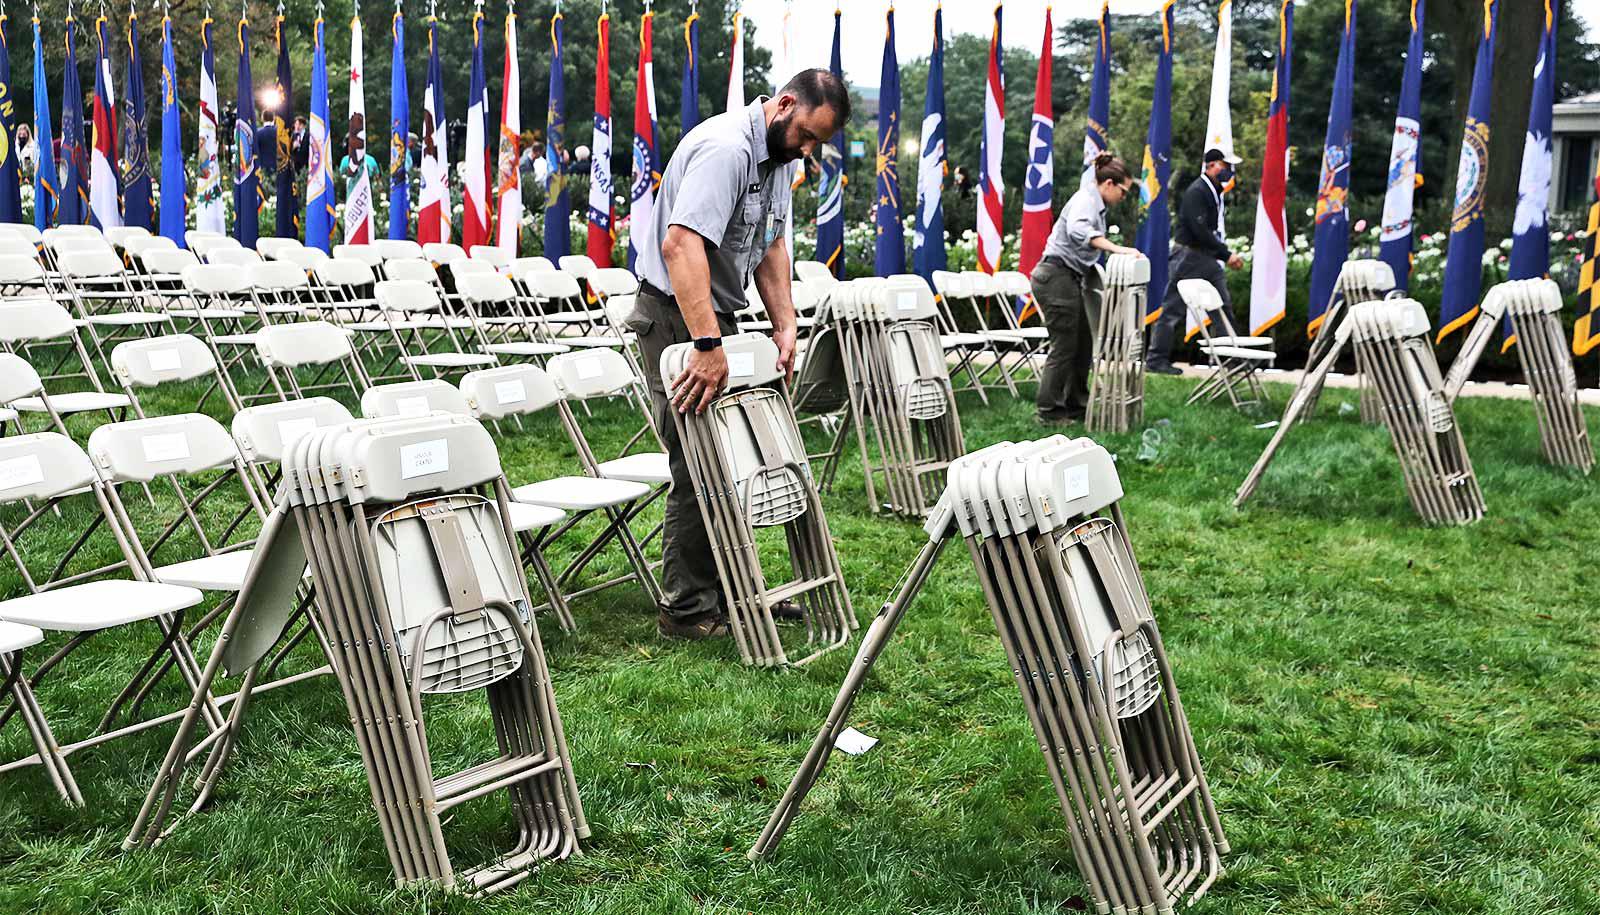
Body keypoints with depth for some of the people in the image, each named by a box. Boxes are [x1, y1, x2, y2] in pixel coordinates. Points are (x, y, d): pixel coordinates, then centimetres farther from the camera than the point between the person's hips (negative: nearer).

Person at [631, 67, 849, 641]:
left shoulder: (777, 156, 9)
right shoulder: (726, 147, -24)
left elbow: (771, 245, 15)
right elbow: (681, 243, -36)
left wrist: (784, 324, 3)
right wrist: (707, 346, -42)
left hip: (718, 316, 10)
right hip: (677, 318, -10)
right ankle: (687, 610, 3)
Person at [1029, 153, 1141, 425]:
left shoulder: (1095, 203, 18)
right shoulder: (1086, 199, -14)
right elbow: (1077, 229, -38)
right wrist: (1117, 249, -44)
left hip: (1070, 279, 10)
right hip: (1056, 277, -10)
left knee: (1084, 344, 13)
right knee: (1065, 346, -6)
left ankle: (1076, 406, 21)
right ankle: (1049, 412, 1)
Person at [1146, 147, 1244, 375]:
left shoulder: (1214, 192, 15)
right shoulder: (1196, 192, -14)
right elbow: (1199, 231, -22)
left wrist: (1226, 255, 5)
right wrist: (1226, 255, -18)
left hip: (1207, 258, 9)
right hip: (1188, 256, -9)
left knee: (1223, 306, 7)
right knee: (1173, 310, -3)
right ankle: (1156, 360, 3)